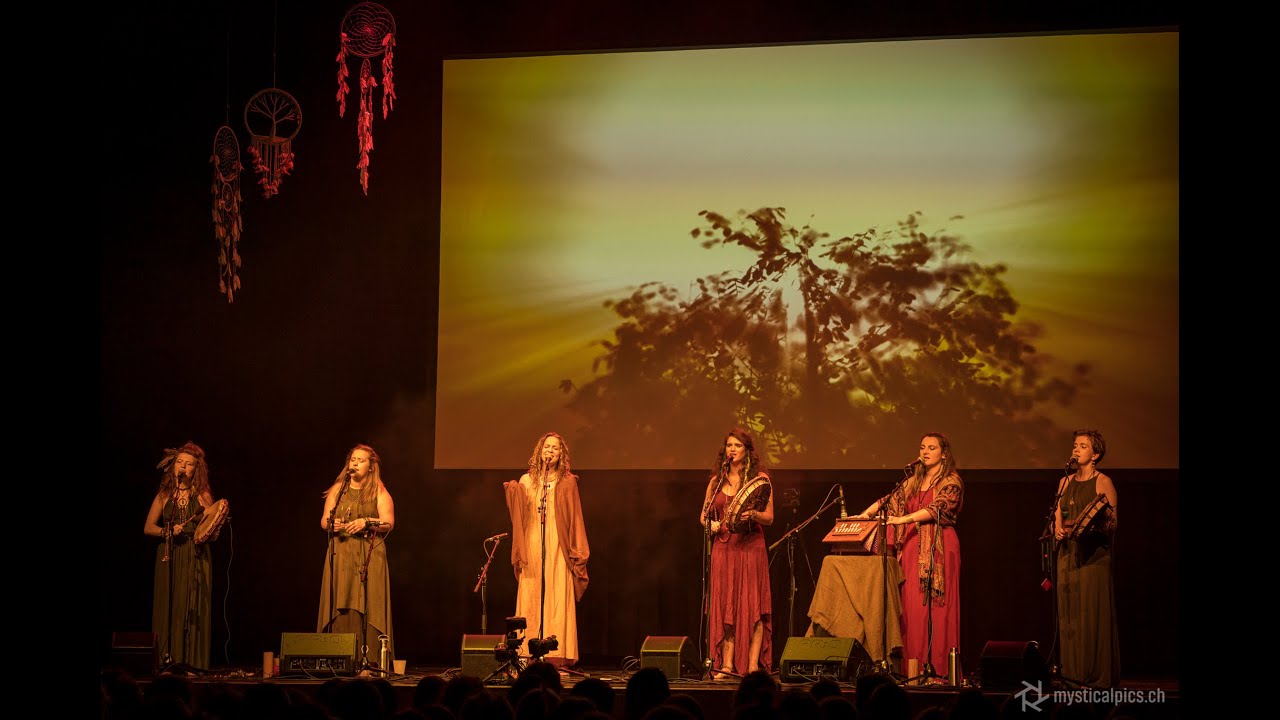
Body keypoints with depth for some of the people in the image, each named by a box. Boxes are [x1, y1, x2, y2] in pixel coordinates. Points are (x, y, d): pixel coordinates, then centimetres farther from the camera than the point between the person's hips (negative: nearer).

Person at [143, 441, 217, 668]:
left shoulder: (202, 495, 4)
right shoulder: (164, 495, 9)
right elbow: (148, 527, 7)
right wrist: (168, 531, -9)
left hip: (196, 558, -2)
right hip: (169, 558, 2)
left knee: (194, 609, -5)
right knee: (169, 607, -2)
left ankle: (194, 663, -4)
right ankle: (168, 662, 0)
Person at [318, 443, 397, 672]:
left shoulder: (379, 492, 7)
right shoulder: (337, 489, 15)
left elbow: (389, 523, -2)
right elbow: (324, 521, 12)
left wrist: (367, 522, -17)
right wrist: (331, 524, -10)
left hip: (369, 556, -2)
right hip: (341, 556, 2)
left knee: (367, 606, -9)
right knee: (340, 607, -5)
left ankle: (369, 660, -11)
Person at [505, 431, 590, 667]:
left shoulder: (567, 482, 7)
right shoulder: (527, 481, 12)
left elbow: (574, 518, 3)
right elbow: (519, 514, 5)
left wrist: (577, 551, -4)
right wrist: (513, 491, -11)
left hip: (557, 549, -2)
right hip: (532, 547, 2)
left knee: (558, 600, -7)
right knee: (530, 600, -3)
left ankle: (557, 656, -8)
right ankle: (529, 658, -3)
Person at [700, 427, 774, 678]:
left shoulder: (759, 478, 2)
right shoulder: (717, 479, 12)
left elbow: (769, 518, 0)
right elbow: (704, 514, 18)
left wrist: (752, 514, -20)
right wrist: (710, 524, -3)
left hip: (750, 545, -4)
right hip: (722, 545, 4)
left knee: (751, 605, -6)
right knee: (724, 604, 1)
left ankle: (753, 667, -7)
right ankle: (726, 664, 3)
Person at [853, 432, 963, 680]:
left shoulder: (951, 482, 0)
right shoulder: (912, 482, 19)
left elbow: (937, 508, -14)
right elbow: (890, 499, 12)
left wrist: (903, 519, -25)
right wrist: (866, 513, -5)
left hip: (939, 549, -5)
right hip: (912, 548, 5)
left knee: (937, 607, -8)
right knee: (913, 607, -2)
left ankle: (940, 667, -9)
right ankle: (916, 667, -3)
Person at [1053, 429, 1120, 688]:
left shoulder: (1102, 482, -2)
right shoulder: (1066, 482, 16)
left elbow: (1113, 523, -7)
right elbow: (1057, 518, 16)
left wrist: (1097, 522, -27)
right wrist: (1058, 529, -5)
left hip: (1093, 555, -6)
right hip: (1068, 553, 6)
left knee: (1093, 613, -8)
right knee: (1069, 613, 4)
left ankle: (1098, 675, -5)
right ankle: (1073, 674, 8)